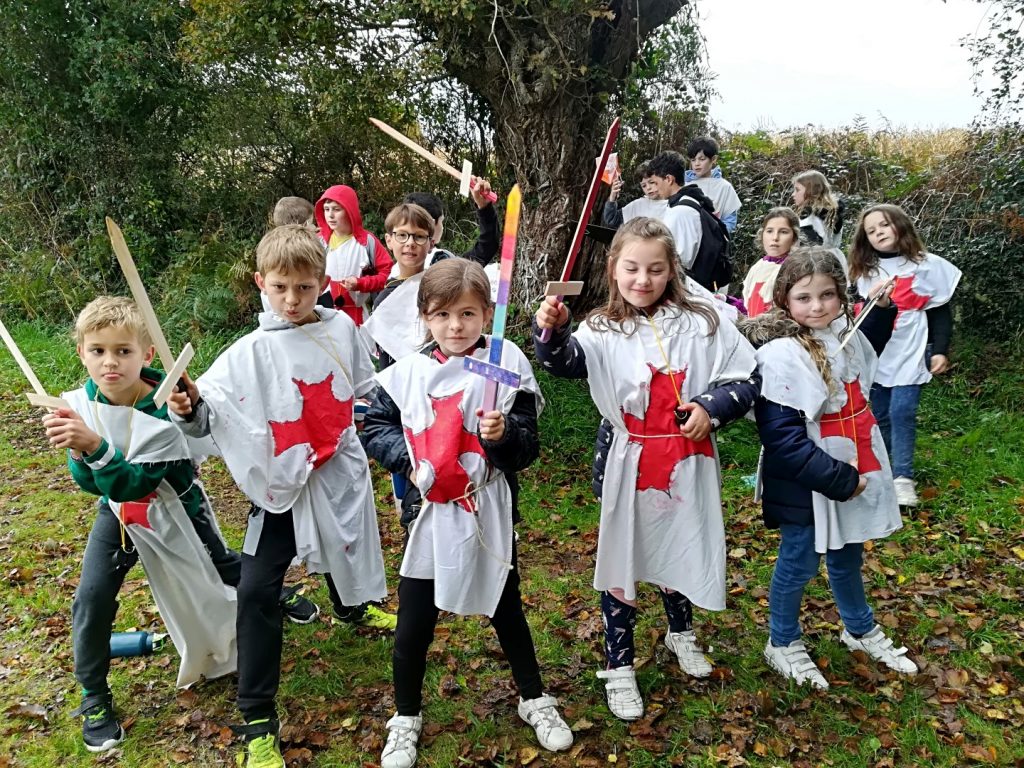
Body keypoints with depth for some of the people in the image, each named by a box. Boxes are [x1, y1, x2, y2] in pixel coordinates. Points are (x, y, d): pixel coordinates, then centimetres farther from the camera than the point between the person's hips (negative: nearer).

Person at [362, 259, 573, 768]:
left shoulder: (507, 366, -9)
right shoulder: (407, 373, -3)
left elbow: (528, 449, -8)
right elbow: (375, 427, 4)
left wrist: (504, 435, -29)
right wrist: (409, 459, -12)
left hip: (488, 516, -1)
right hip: (428, 517, 1)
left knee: (506, 610, 19)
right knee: (413, 625, 12)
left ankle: (534, 699, 43)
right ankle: (406, 717, 36)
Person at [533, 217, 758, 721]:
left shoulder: (702, 322, -1)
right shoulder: (603, 330, -5)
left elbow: (744, 381, 1)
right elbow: (566, 362, -24)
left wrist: (712, 407, -17)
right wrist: (552, 331, -44)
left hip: (688, 462, 2)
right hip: (628, 465, -1)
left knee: (683, 550, 20)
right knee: (622, 560, 8)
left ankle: (681, 633, 49)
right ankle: (618, 666, 26)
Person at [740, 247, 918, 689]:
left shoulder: (847, 334, 1)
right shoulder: (780, 355, -23)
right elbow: (782, 438, -25)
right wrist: (839, 479, -22)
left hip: (853, 473, 7)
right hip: (806, 486, -7)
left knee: (847, 556, 24)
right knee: (799, 563, 10)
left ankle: (861, 630, 48)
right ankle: (782, 645, 33)